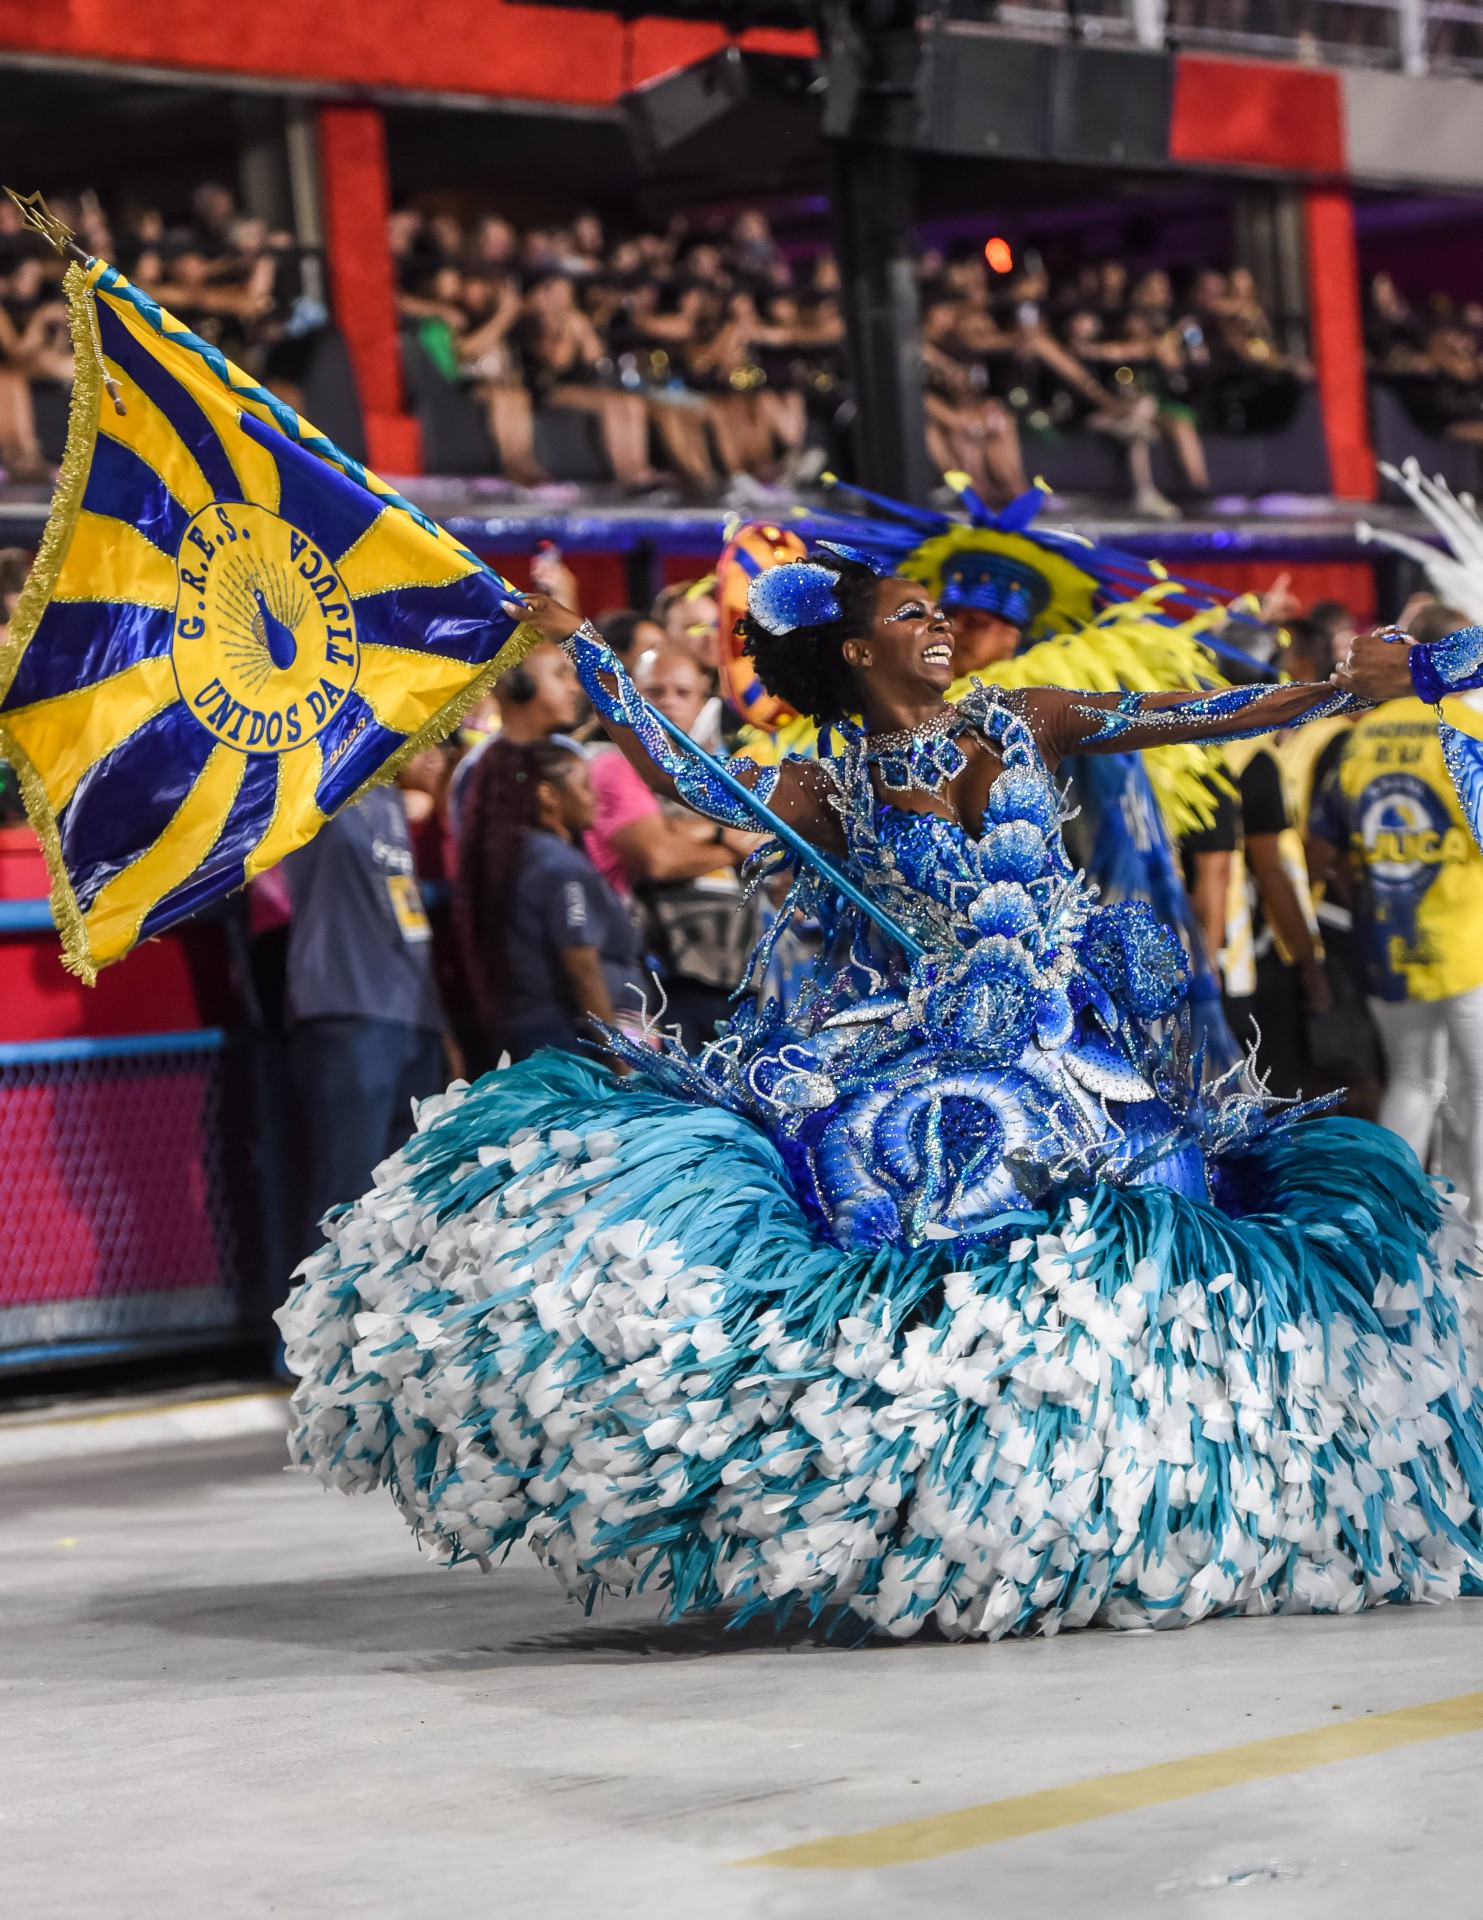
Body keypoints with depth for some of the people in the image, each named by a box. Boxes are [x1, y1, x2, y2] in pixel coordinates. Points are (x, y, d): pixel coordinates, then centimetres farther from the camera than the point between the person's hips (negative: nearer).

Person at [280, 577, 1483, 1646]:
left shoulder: (1026, 723, 10)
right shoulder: (832, 786, 4)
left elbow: (1199, 717, 8)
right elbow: (695, 785, -11)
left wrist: (1346, 687, 0)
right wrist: (594, 667, -18)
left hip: (1063, 1056, 2)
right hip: (909, 1062, -2)